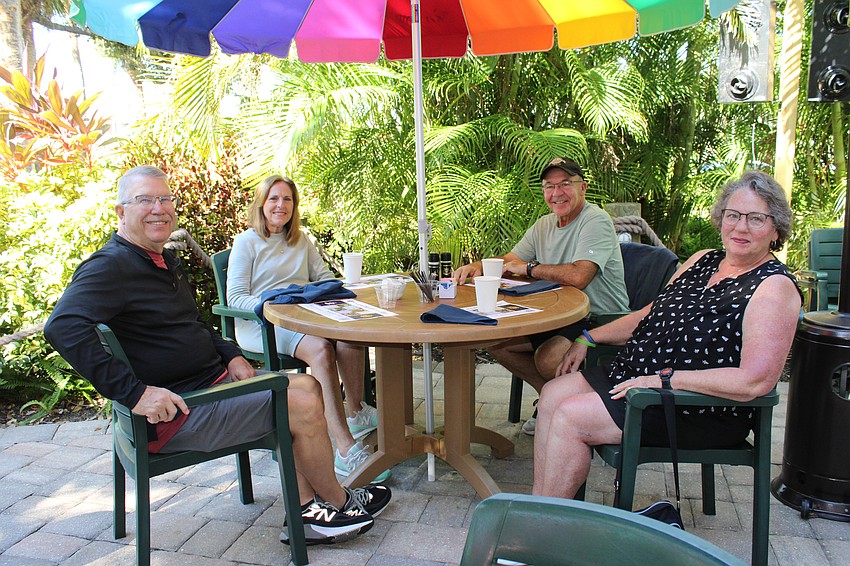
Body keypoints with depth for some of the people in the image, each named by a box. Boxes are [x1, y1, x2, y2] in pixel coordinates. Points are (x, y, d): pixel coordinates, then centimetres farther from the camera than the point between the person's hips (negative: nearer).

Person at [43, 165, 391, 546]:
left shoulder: (165, 260, 16)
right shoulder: (110, 267, -15)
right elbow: (62, 328, -31)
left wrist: (230, 355, 8)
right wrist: (134, 393, -34)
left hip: (211, 381, 10)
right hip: (172, 413, -10)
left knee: (305, 386, 8)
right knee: (304, 407, -14)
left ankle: (305, 514, 7)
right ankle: (339, 504, 12)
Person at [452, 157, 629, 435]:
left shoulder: (595, 221, -16)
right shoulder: (544, 225, 10)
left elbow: (578, 276, -30)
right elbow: (509, 261, 13)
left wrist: (529, 268, -16)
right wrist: (479, 266, -10)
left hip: (599, 321, -8)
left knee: (547, 359, -31)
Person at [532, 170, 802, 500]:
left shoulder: (774, 287, -15)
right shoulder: (702, 261, 9)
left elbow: (756, 381, -25)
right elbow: (651, 314, 19)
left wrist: (665, 379, -24)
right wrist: (589, 339, 11)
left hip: (704, 411, -8)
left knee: (570, 415, -19)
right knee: (554, 392, -3)